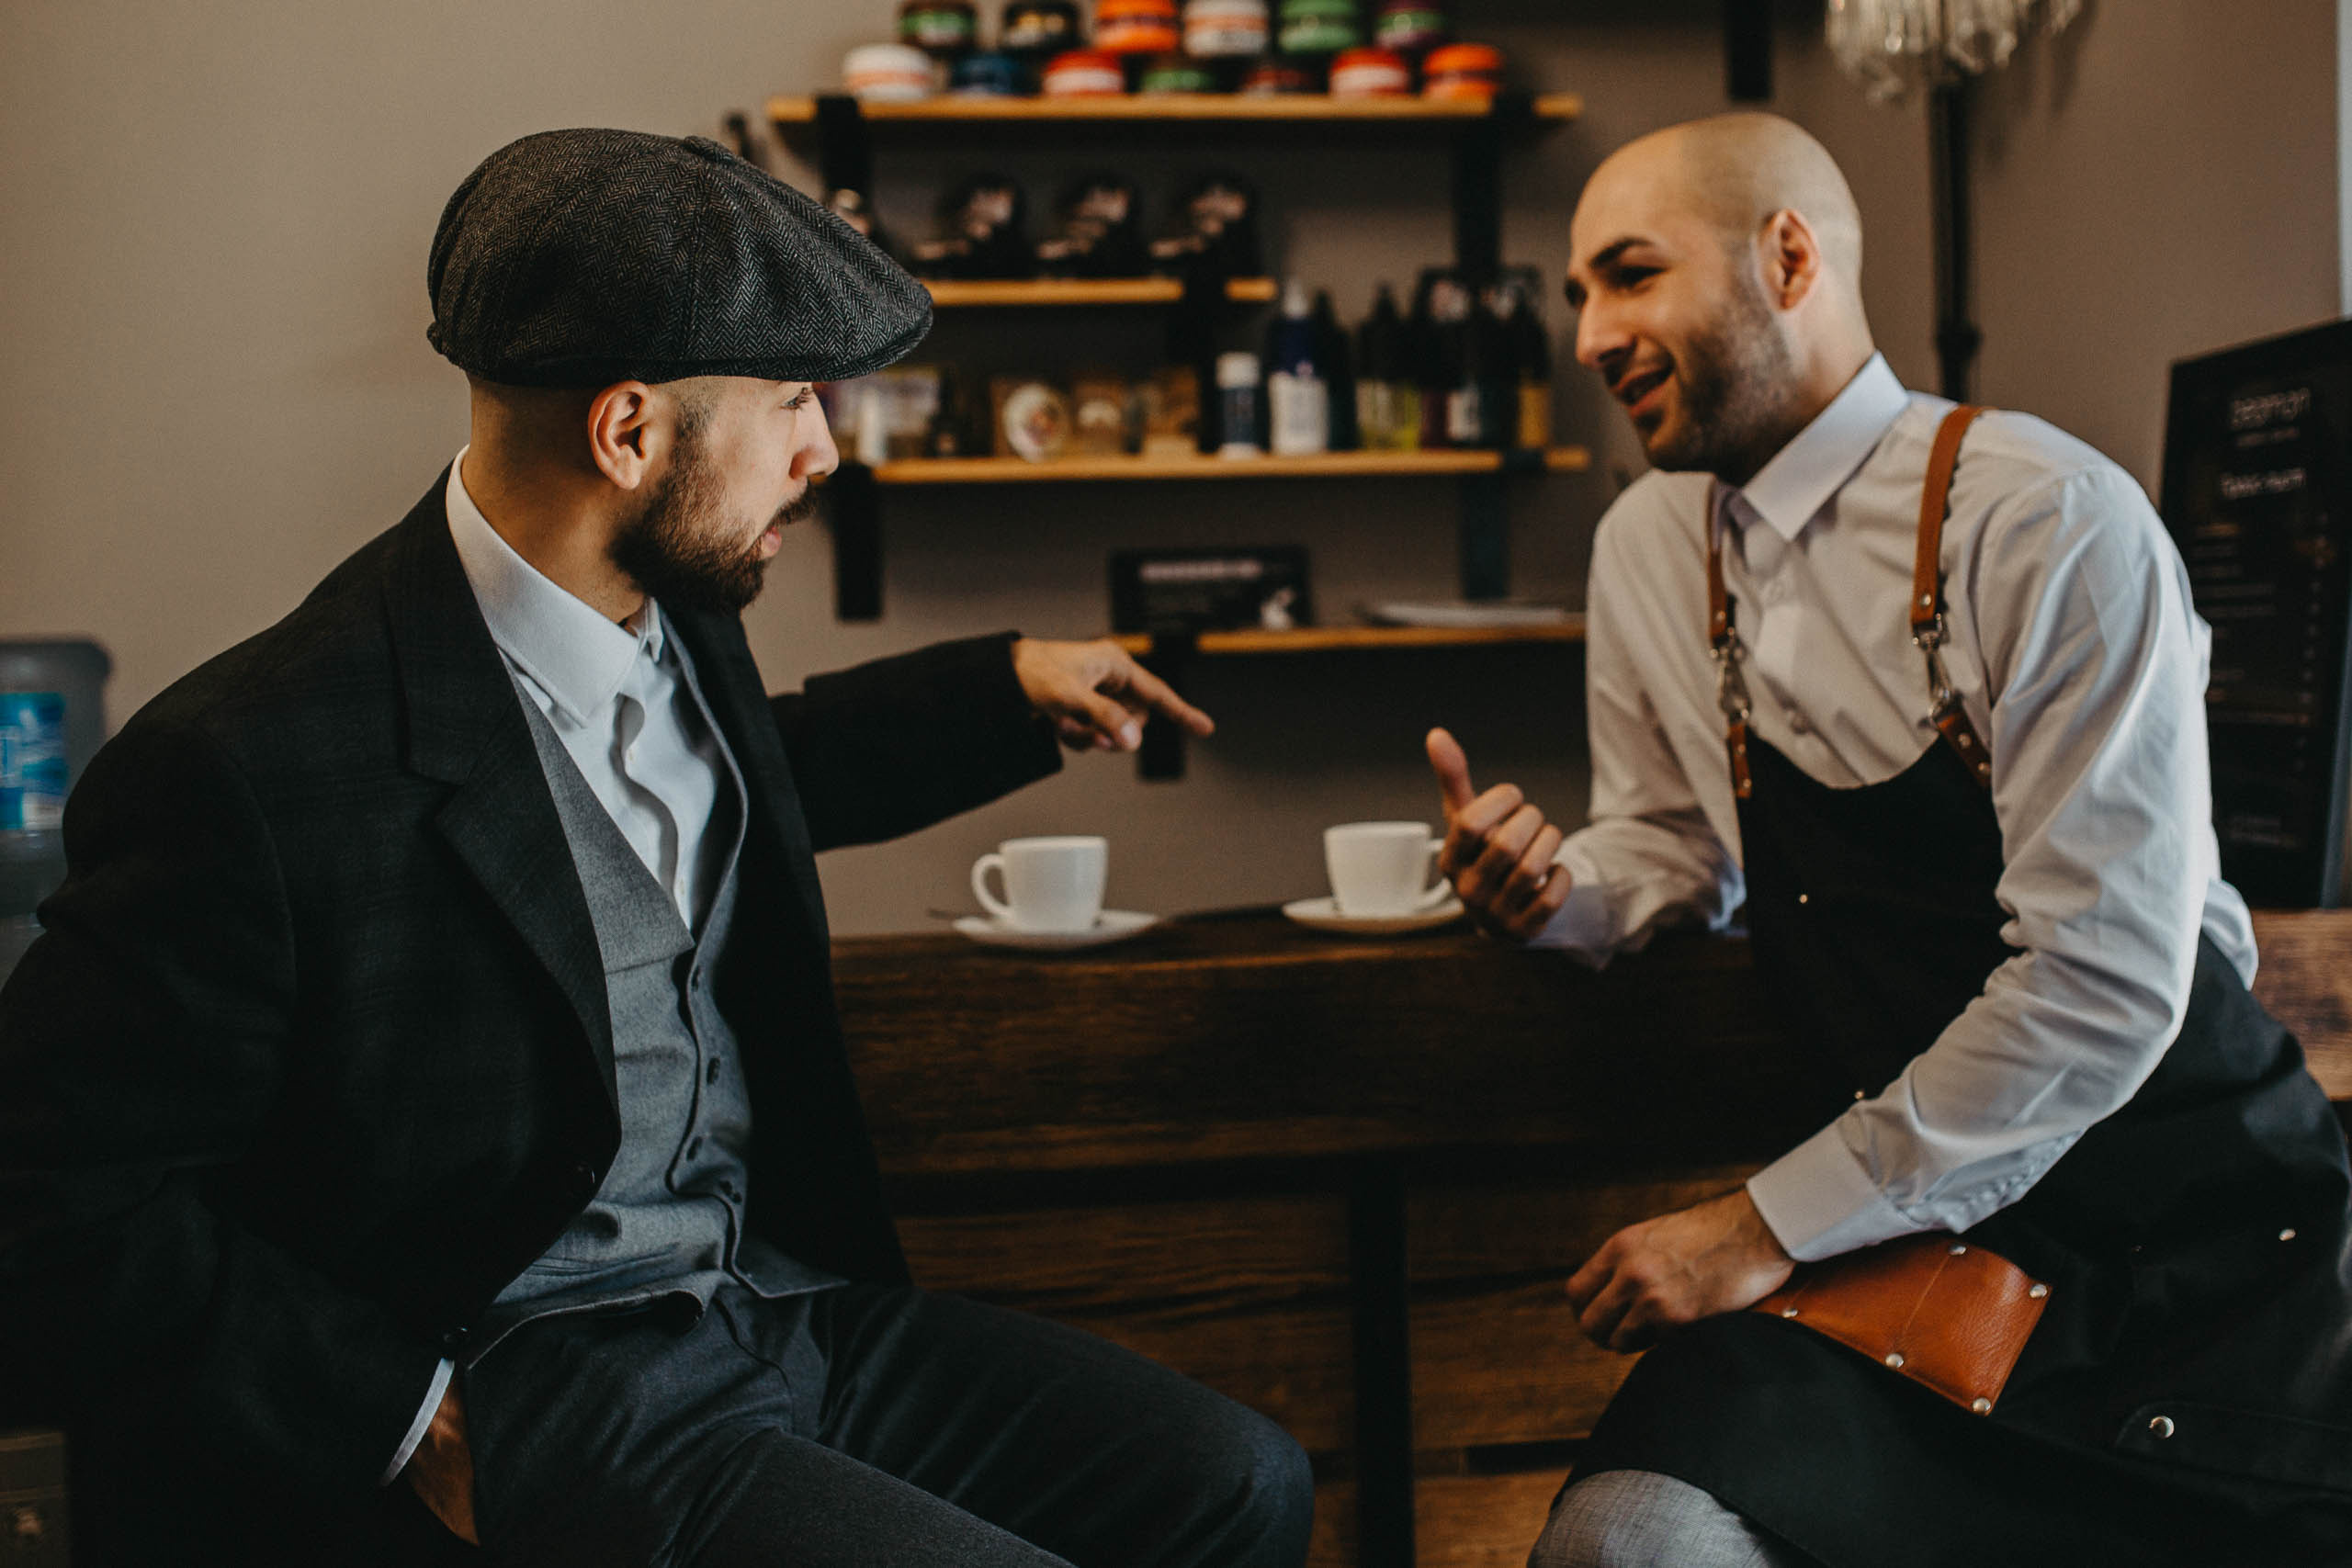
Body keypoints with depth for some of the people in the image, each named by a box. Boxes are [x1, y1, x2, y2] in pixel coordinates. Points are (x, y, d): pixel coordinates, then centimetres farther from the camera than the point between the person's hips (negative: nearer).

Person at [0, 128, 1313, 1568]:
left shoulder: (672, 614, 4)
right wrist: (405, 1417, -16)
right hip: (518, 1386, -7)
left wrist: (1006, 687, 26)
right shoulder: (255, 771, -22)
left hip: (790, 1297, 8)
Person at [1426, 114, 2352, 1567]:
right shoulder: (1649, 544, 6)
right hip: (1906, 1216, 3)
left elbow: (2105, 979, -20)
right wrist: (1560, 884, -7)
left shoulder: (2050, 520, -16)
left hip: (2185, 1207, -3)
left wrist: (1769, 1225, -17)